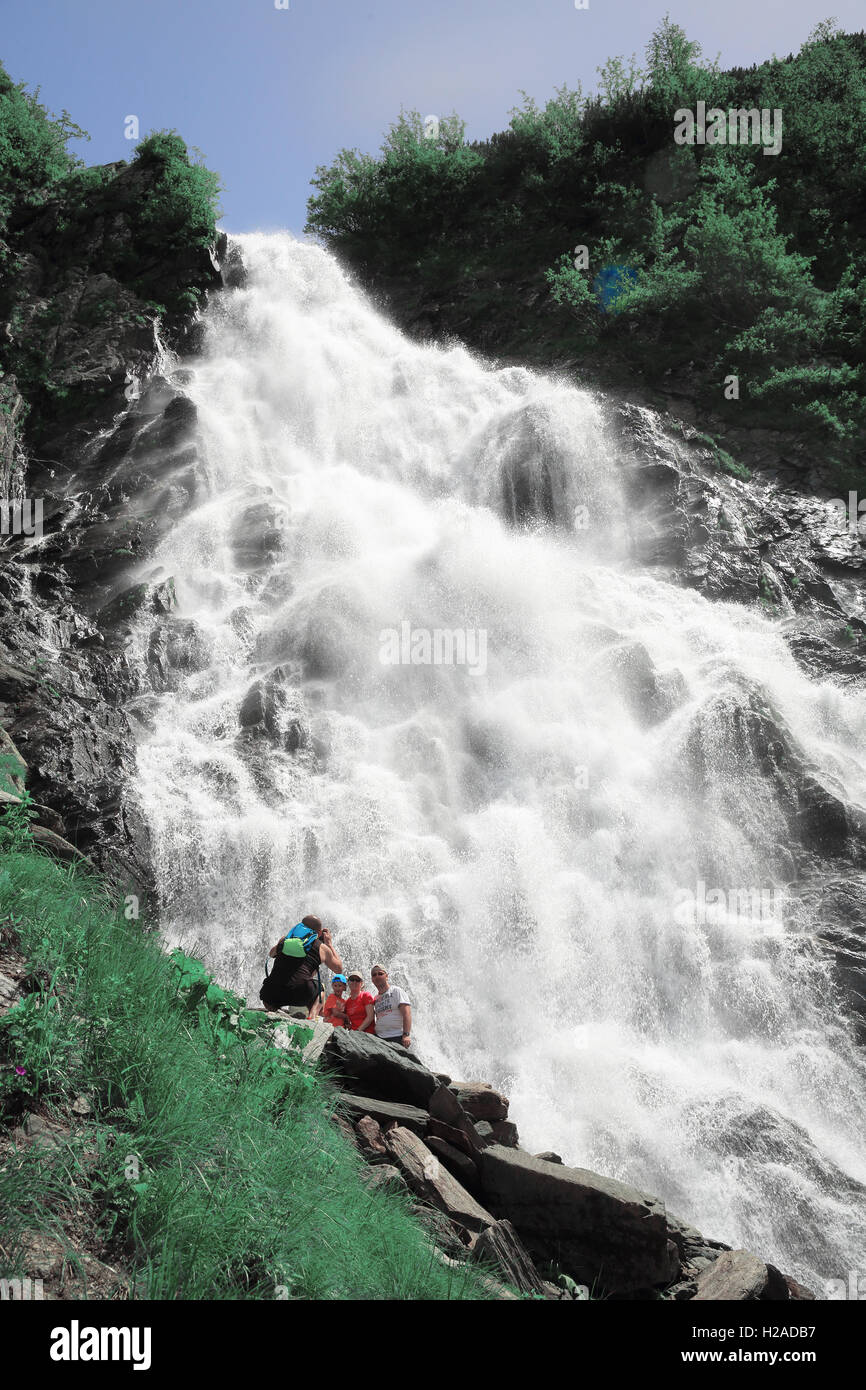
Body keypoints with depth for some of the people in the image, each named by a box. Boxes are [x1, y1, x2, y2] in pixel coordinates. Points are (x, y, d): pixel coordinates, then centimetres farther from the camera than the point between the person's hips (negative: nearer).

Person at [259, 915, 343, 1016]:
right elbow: (338, 969, 29)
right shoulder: (321, 948, 13)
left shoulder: (284, 940, 21)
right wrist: (329, 944, 38)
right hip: (299, 997, -2)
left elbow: (271, 954, 43)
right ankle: (312, 1014, 7)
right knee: (319, 986, 33)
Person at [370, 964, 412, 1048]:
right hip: (380, 1038, 5)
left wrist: (406, 1035, -20)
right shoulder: (376, 999, 19)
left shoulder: (396, 991, 2)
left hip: (398, 1038, -5)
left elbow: (406, 1013, -9)